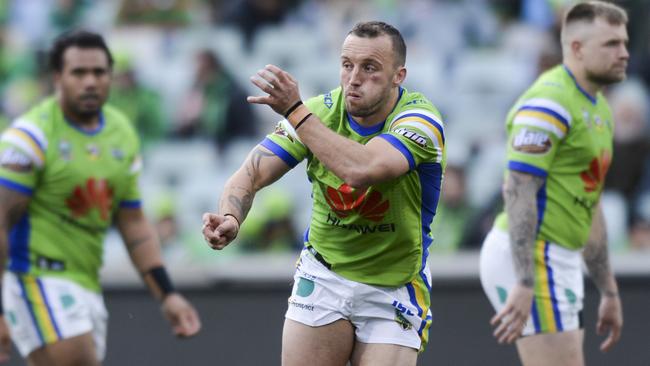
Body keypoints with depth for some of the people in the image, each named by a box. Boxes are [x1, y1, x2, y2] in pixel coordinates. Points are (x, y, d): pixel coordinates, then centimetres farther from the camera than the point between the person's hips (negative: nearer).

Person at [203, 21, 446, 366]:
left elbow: (360, 170, -39)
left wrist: (295, 111, -37)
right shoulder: (319, 111, -7)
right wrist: (230, 216, -35)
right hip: (323, 272, 3)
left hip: (392, 290, -3)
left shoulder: (420, 119, -20)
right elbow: (251, 175, -13)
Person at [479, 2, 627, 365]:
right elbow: (518, 192, -22)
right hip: (528, 260, -10)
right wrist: (524, 284, -28)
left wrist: (609, 292, 23)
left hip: (560, 263, 10)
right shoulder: (549, 104, -14)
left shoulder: (598, 110, 17)